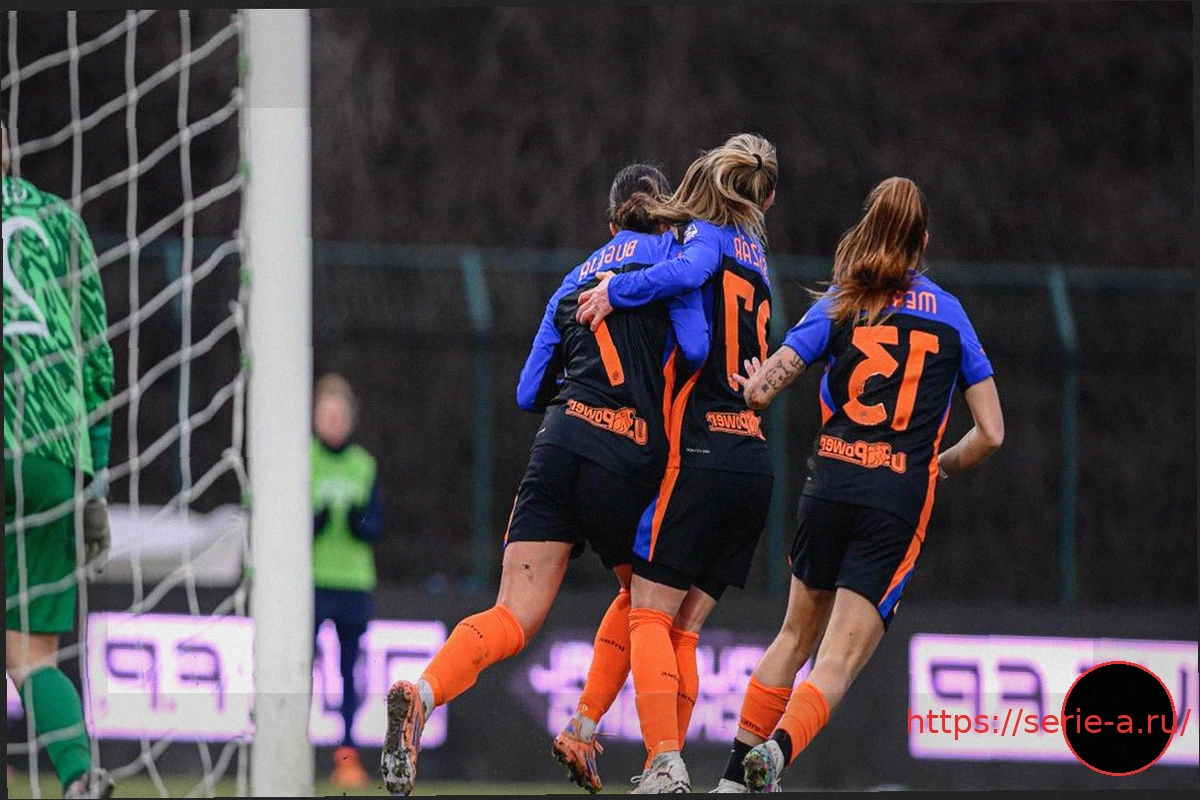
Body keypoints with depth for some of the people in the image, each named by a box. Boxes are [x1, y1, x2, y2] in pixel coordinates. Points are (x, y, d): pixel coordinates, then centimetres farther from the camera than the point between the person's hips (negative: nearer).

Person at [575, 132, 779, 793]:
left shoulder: (709, 235, -2)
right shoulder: (755, 257, 20)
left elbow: (689, 271, -26)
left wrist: (617, 289, -16)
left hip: (700, 457, -7)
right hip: (753, 460, 7)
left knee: (649, 614, -5)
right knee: (681, 631, 10)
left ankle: (664, 763, -18)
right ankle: (667, 764, 5)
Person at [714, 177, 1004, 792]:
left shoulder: (840, 307, 7)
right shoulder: (950, 315, 10)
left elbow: (758, 391, -1)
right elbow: (990, 433, 7)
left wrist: (753, 380, 22)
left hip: (830, 485, 1)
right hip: (901, 502, -1)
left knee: (796, 635, 22)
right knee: (839, 661, -5)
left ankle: (738, 773, 22)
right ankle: (779, 747, -31)